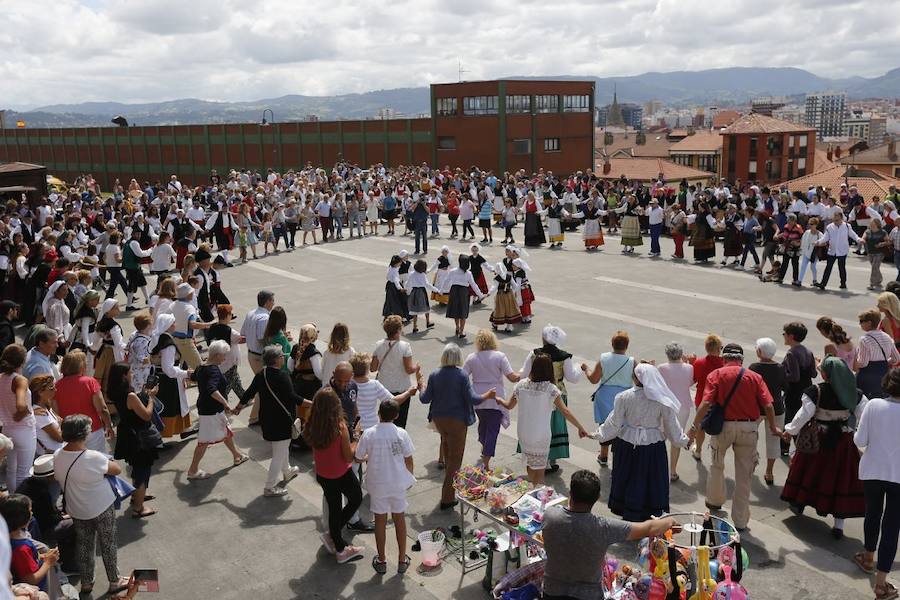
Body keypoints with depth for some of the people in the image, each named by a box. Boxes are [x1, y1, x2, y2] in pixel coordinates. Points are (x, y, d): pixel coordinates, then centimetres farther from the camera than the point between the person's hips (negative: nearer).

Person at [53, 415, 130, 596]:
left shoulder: (57, 456, -12)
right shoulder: (94, 458, -30)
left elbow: (58, 479, 4)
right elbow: (117, 470, -15)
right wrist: (106, 462, 3)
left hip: (77, 511, 5)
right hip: (102, 509, -5)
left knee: (84, 545, 22)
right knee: (108, 545, 14)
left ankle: (86, 583, 35)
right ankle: (114, 581, 29)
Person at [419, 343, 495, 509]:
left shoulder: (434, 376, -6)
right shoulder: (462, 376, -16)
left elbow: (425, 399, -2)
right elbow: (472, 399, -18)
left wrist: (422, 388, 18)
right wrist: (488, 395, 0)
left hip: (439, 419, 4)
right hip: (457, 421, -4)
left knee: (446, 444, 31)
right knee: (455, 458, 5)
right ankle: (447, 498, 5)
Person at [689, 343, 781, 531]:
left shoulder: (716, 375, -3)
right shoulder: (755, 377, 1)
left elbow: (706, 404, -14)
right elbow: (768, 405, -4)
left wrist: (694, 427, -12)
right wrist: (773, 427, 11)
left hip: (723, 426, -1)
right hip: (749, 427, 1)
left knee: (717, 465, 25)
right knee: (743, 476, 10)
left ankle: (715, 501, 42)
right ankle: (740, 521, 15)